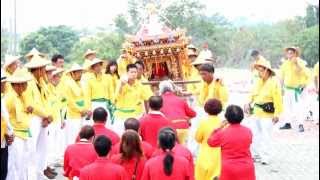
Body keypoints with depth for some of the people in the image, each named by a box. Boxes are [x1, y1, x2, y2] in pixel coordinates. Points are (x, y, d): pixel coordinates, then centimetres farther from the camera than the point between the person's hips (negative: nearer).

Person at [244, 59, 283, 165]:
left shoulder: (274, 82, -15)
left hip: (267, 113, -8)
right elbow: (253, 94, 18)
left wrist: (277, 114, -20)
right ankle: (255, 153, 29)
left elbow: (278, 99, -18)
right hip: (257, 111, 8)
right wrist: (249, 104, 3)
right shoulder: (259, 81, 8)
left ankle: (265, 157, 3)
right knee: (255, 133, 16)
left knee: (266, 136, -4)